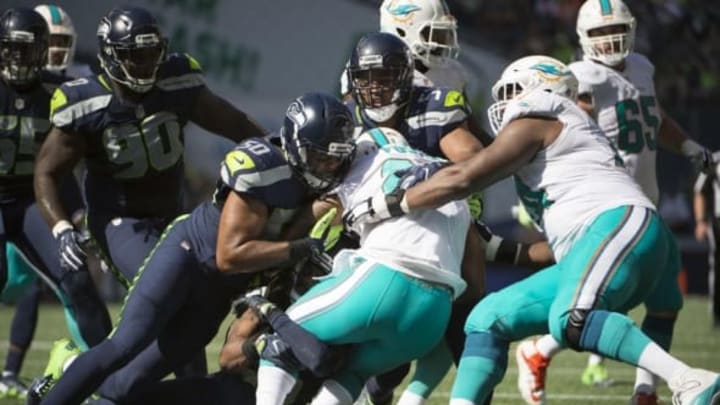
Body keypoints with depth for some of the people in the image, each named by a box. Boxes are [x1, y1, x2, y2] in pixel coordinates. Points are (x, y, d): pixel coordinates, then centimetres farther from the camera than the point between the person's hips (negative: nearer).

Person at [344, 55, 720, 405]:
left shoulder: (534, 122, 5)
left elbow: (462, 180, -2)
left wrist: (381, 207, 3)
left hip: (620, 223, -10)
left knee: (571, 322, -35)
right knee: (490, 318, 7)